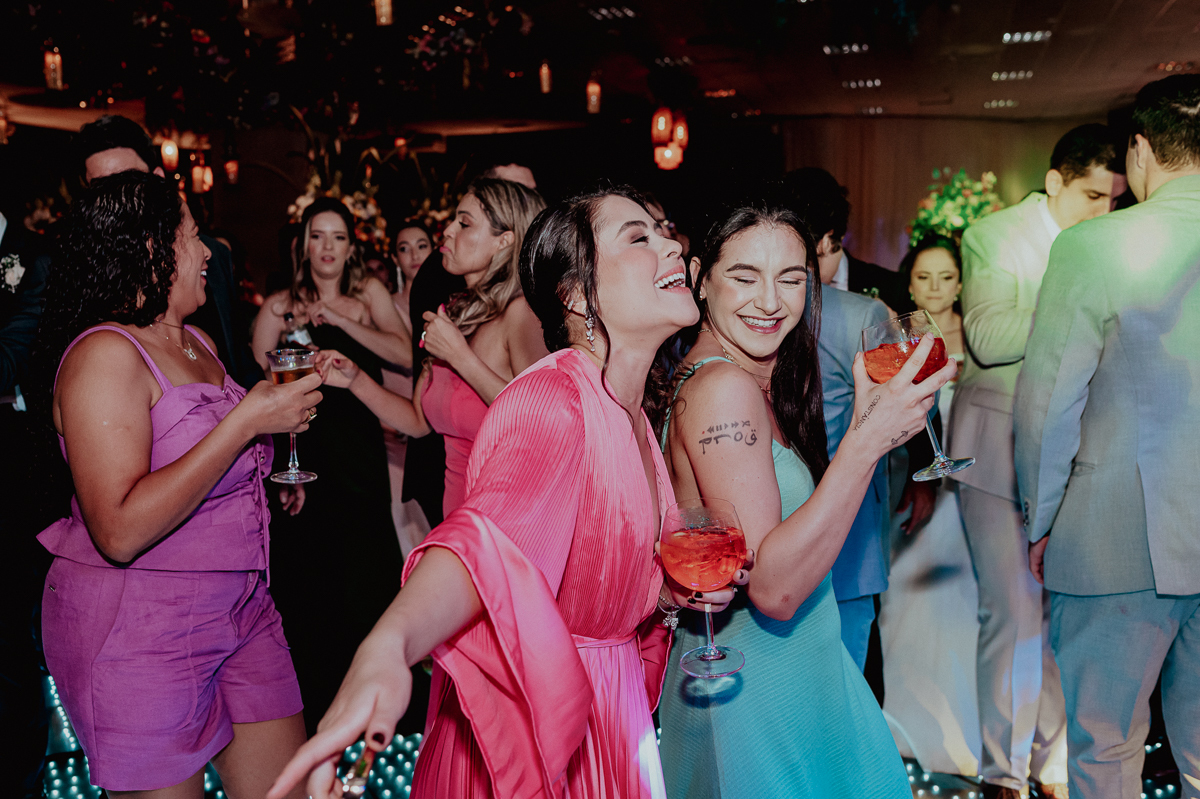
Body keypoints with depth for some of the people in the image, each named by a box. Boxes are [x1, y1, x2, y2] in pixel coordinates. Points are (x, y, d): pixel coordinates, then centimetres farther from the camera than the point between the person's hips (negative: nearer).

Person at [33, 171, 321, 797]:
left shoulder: (198, 343, 11)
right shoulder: (105, 353, -16)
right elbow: (121, 531, -26)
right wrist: (245, 421, -24)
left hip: (240, 607, 8)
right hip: (138, 632, -8)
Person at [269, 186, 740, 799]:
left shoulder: (628, 412, 3)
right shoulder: (553, 398, -24)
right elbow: (490, 535, -43)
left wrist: (670, 592, -6)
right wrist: (386, 648, -61)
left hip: (603, 712, 8)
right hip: (523, 725, -8)